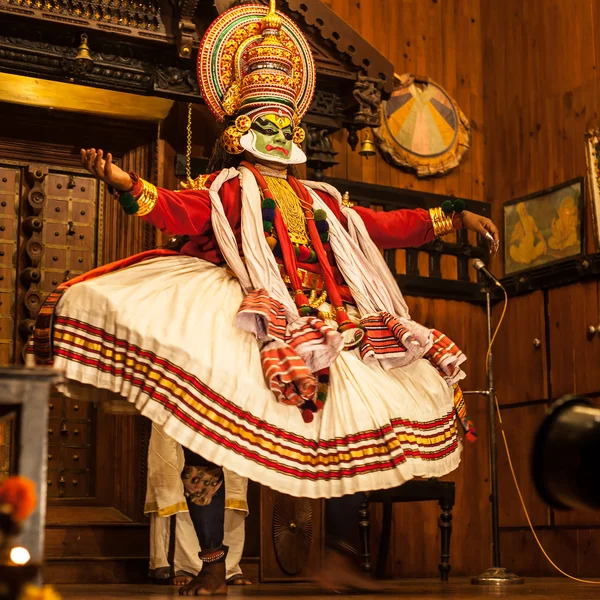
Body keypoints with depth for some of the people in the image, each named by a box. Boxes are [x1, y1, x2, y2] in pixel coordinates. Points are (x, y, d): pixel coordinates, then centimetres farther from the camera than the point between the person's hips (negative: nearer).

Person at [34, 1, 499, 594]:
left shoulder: (322, 199, 29)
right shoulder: (226, 185, 15)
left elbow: (385, 226, 30)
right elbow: (177, 211, -4)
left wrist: (451, 218, 27)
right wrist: (125, 183, -21)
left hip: (326, 327, 5)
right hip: (250, 318, -4)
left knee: (364, 424, -3)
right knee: (203, 416, -24)